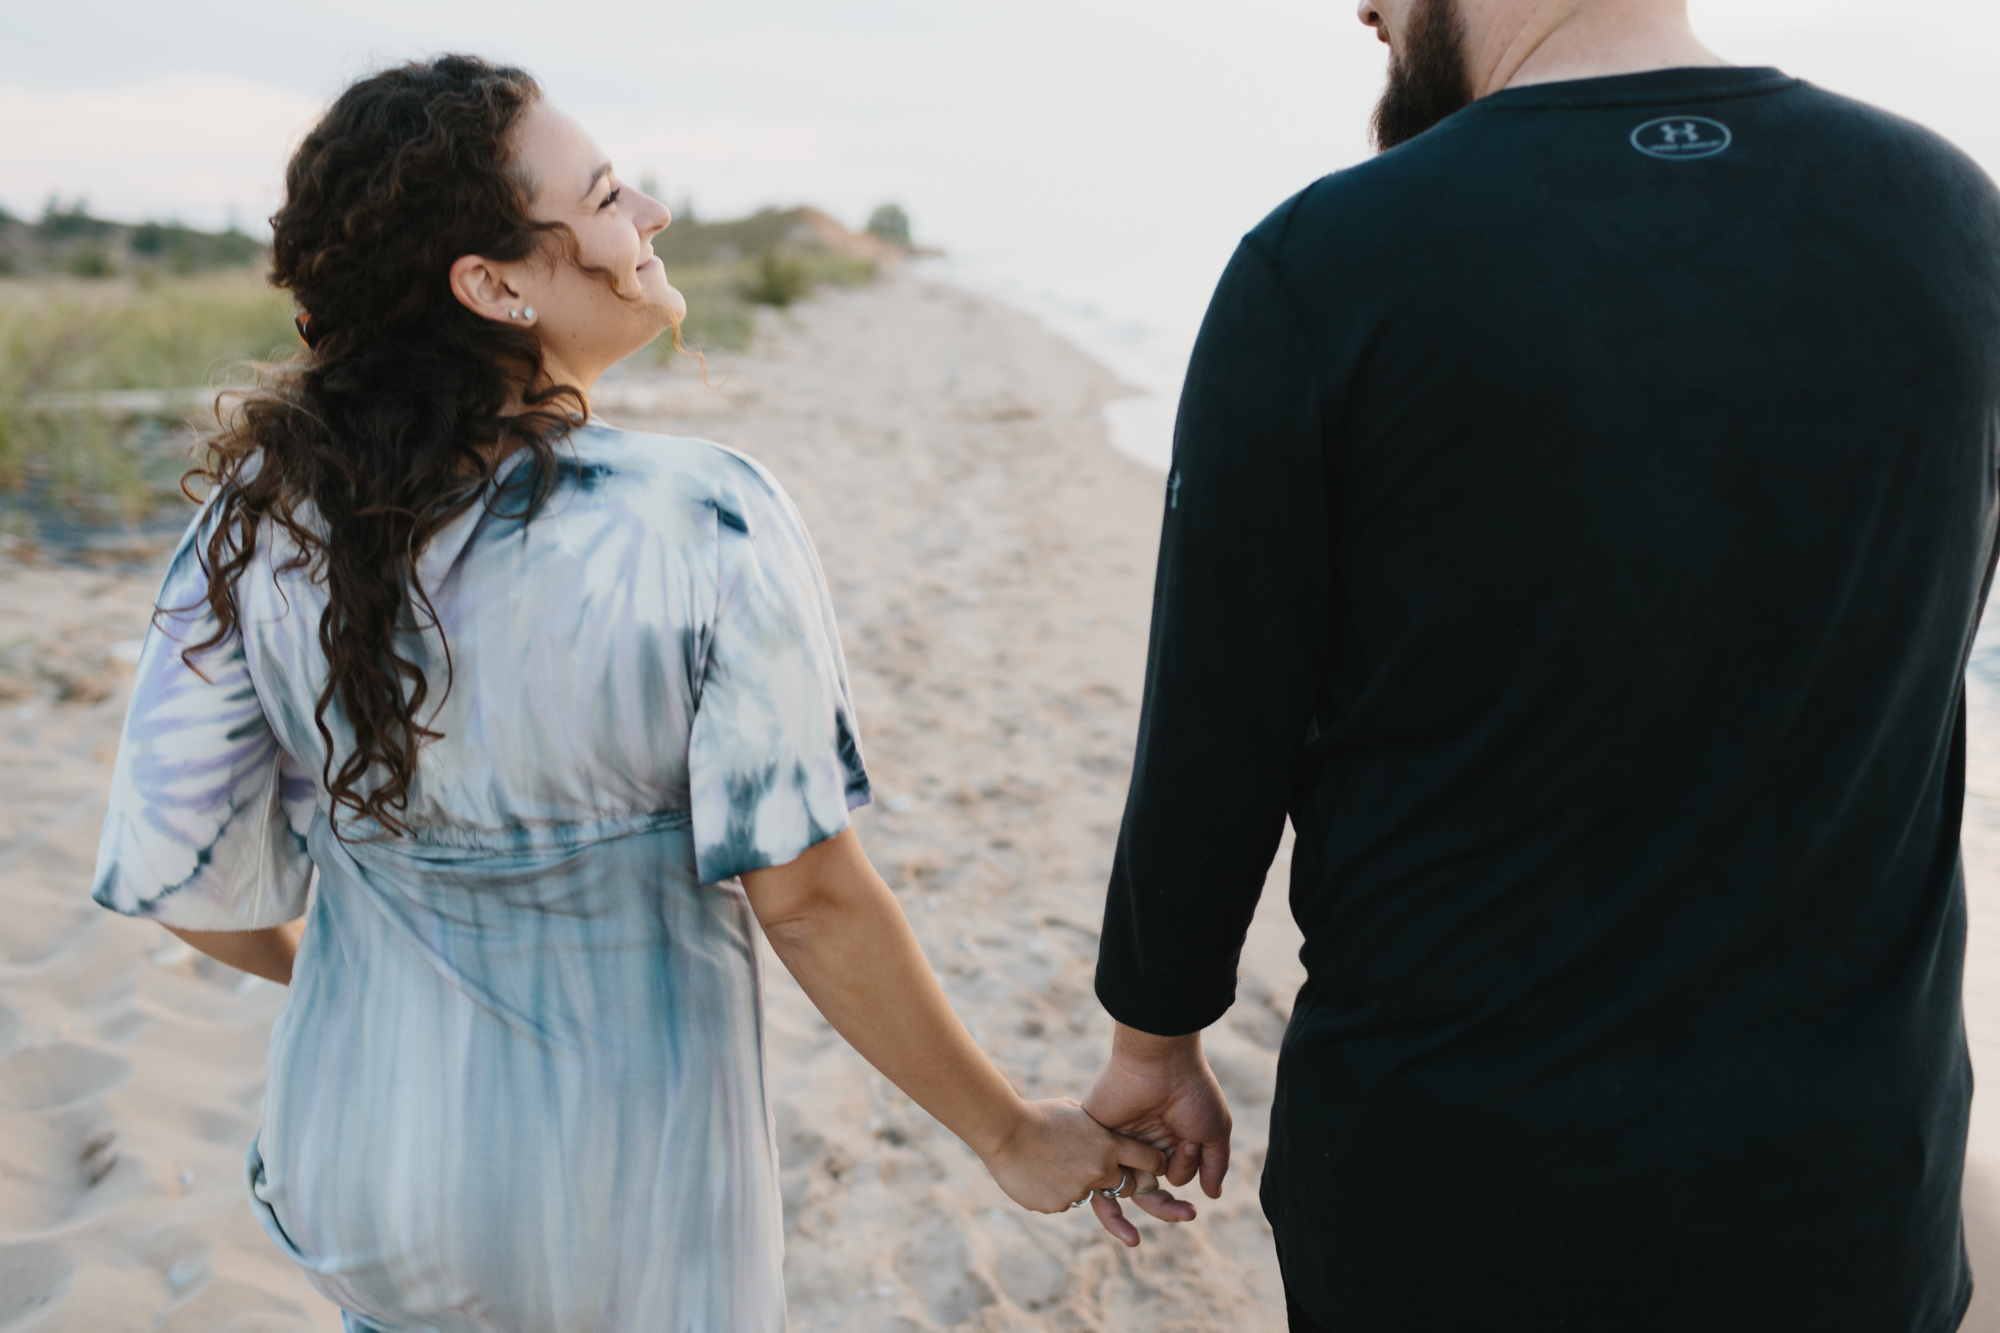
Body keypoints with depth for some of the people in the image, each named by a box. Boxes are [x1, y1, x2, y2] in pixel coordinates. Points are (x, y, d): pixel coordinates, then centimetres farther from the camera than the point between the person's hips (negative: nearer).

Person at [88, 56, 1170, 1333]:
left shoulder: (266, 509, -11)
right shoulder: (703, 524, -24)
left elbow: (170, 867, -5)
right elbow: (808, 900, -21)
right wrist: (1012, 1136, -7)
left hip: (360, 1158, 4)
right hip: (620, 1199, -3)